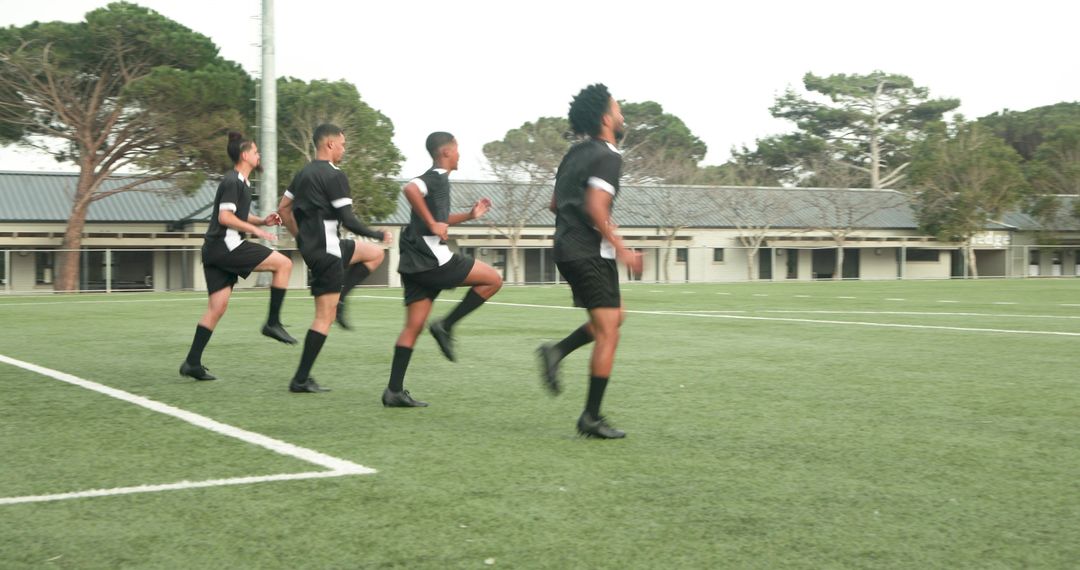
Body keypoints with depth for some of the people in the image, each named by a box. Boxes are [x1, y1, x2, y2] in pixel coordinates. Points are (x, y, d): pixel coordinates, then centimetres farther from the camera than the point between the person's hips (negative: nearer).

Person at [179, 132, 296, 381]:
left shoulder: (240, 182, 21)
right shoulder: (232, 181, -10)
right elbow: (225, 217, -19)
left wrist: (263, 220, 16)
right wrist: (256, 229, -15)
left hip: (215, 251, 10)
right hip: (225, 245, -10)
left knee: (217, 307, 8)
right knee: (284, 264, -9)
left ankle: (192, 363, 7)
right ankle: (273, 322, -7)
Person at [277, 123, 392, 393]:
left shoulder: (303, 173, 13)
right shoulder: (334, 176, -13)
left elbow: (283, 208, 18)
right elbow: (348, 220, -16)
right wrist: (379, 234, -3)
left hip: (309, 245, 9)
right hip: (326, 251, -9)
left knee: (375, 253, 22)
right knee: (325, 317, -5)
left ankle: (335, 298, 9)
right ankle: (301, 380, -5)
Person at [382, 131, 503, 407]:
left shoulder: (435, 179, 23)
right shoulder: (437, 178, -8)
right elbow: (410, 188, -29)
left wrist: (469, 215, 30)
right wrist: (432, 224, -25)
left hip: (415, 264, 10)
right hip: (431, 259, -9)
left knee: (413, 325, 8)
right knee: (493, 279, -1)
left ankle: (394, 391, 5)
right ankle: (446, 325, -3)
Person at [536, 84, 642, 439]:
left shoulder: (576, 153, 15)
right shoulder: (608, 157, -12)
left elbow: (555, 203, 19)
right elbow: (595, 206, -23)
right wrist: (621, 249, -19)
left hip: (566, 247, 9)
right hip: (590, 252, -9)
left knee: (614, 316, 22)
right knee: (608, 334, -5)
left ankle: (557, 351, 7)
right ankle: (591, 418, -3)